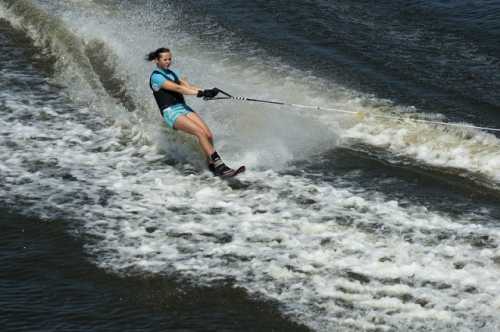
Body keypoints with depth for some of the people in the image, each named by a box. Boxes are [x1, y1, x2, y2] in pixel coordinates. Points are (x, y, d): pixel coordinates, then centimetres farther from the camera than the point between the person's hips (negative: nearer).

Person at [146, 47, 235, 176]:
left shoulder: (171, 73, 20)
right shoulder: (156, 76, -5)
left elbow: (188, 86, 7)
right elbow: (177, 88, -17)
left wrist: (207, 91, -11)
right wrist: (200, 93, -25)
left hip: (184, 108, 7)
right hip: (171, 112, -7)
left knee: (208, 135, -12)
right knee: (200, 132, -25)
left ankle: (212, 166, -2)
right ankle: (219, 165, -29)